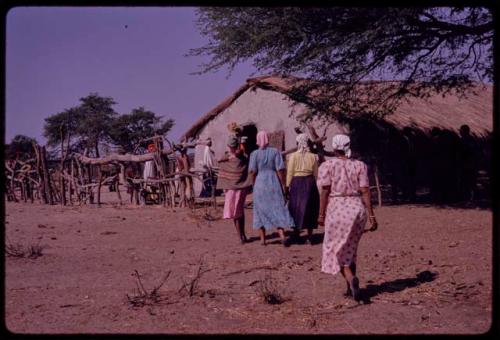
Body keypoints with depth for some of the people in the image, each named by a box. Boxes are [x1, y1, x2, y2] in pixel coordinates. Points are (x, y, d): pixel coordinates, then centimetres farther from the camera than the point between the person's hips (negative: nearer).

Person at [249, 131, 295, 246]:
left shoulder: (254, 154, -4)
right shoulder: (275, 152, -2)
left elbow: (252, 172, -8)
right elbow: (280, 170, -6)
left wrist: (254, 185, 6)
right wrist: (283, 185, 1)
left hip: (260, 184, 0)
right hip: (274, 183, 0)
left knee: (261, 211, 11)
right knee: (278, 209, 5)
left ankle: (262, 239, 14)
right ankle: (282, 235, -10)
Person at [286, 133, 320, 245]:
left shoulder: (294, 156, -6)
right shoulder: (313, 156, 1)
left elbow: (290, 172, -5)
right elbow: (315, 173, 5)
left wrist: (288, 186, 2)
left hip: (297, 182, -2)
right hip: (310, 182, 2)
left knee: (296, 208, 9)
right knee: (310, 209, 9)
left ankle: (296, 234, 12)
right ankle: (309, 236, 9)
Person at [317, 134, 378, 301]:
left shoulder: (327, 165, -3)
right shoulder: (360, 165, 4)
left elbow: (325, 191, -8)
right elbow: (365, 191, -2)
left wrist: (321, 214, -2)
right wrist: (371, 216, -1)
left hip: (337, 210, -3)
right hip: (357, 209, 4)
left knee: (337, 249, 6)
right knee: (350, 249, 18)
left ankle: (351, 279, -18)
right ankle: (351, 288, 19)